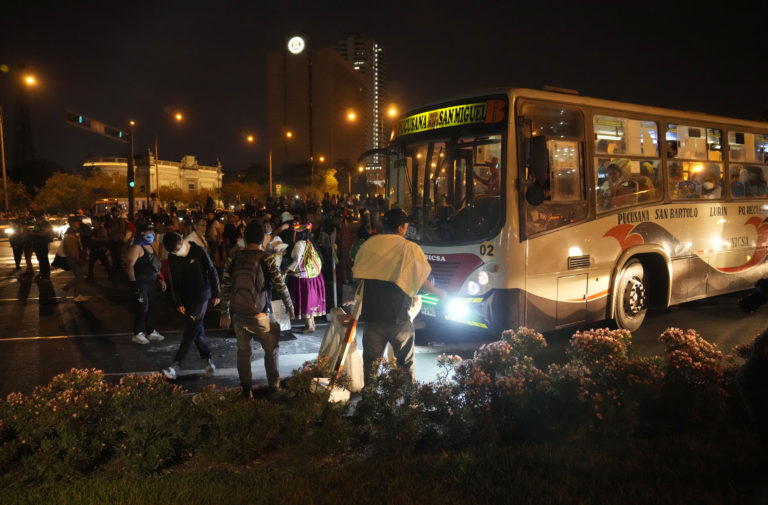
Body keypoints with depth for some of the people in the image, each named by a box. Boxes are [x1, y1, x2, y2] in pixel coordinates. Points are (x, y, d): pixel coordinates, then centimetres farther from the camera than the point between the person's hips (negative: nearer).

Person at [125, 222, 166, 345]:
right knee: (142, 308, -6)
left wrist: (161, 279, 14)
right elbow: (129, 265, -19)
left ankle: (151, 332, 24)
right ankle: (138, 334, 5)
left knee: (152, 308, 12)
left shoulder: (151, 247, 16)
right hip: (140, 283, -8)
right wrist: (134, 282, -22)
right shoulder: (136, 248, -12)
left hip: (152, 283, 8)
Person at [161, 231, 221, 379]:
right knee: (197, 331, 9)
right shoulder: (172, 258, 1)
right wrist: (178, 303, 1)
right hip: (185, 300, 5)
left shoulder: (198, 251, -11)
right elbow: (173, 281, 6)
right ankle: (208, 360, 21)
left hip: (201, 297, -5)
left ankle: (175, 366, -10)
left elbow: (212, 271, -4)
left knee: (190, 332, -9)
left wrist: (216, 293, -2)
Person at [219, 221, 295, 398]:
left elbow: (225, 288, 5)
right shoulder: (267, 259, -9)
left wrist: (225, 314, 15)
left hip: (238, 315, 3)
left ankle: (246, 389, 23)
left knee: (243, 351, 17)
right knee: (271, 349, 16)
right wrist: (290, 307, 8)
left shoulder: (233, 259, 2)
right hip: (260, 315, -3)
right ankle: (274, 385, 25)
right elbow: (280, 286, -7)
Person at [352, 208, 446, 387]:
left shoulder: (368, 245, 4)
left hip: (372, 314, 3)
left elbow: (357, 274, 11)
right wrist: (439, 292, 19)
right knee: (406, 362, 12)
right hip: (398, 317, -2)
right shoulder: (410, 249, -5)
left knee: (371, 361, 11)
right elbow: (422, 281, 0)